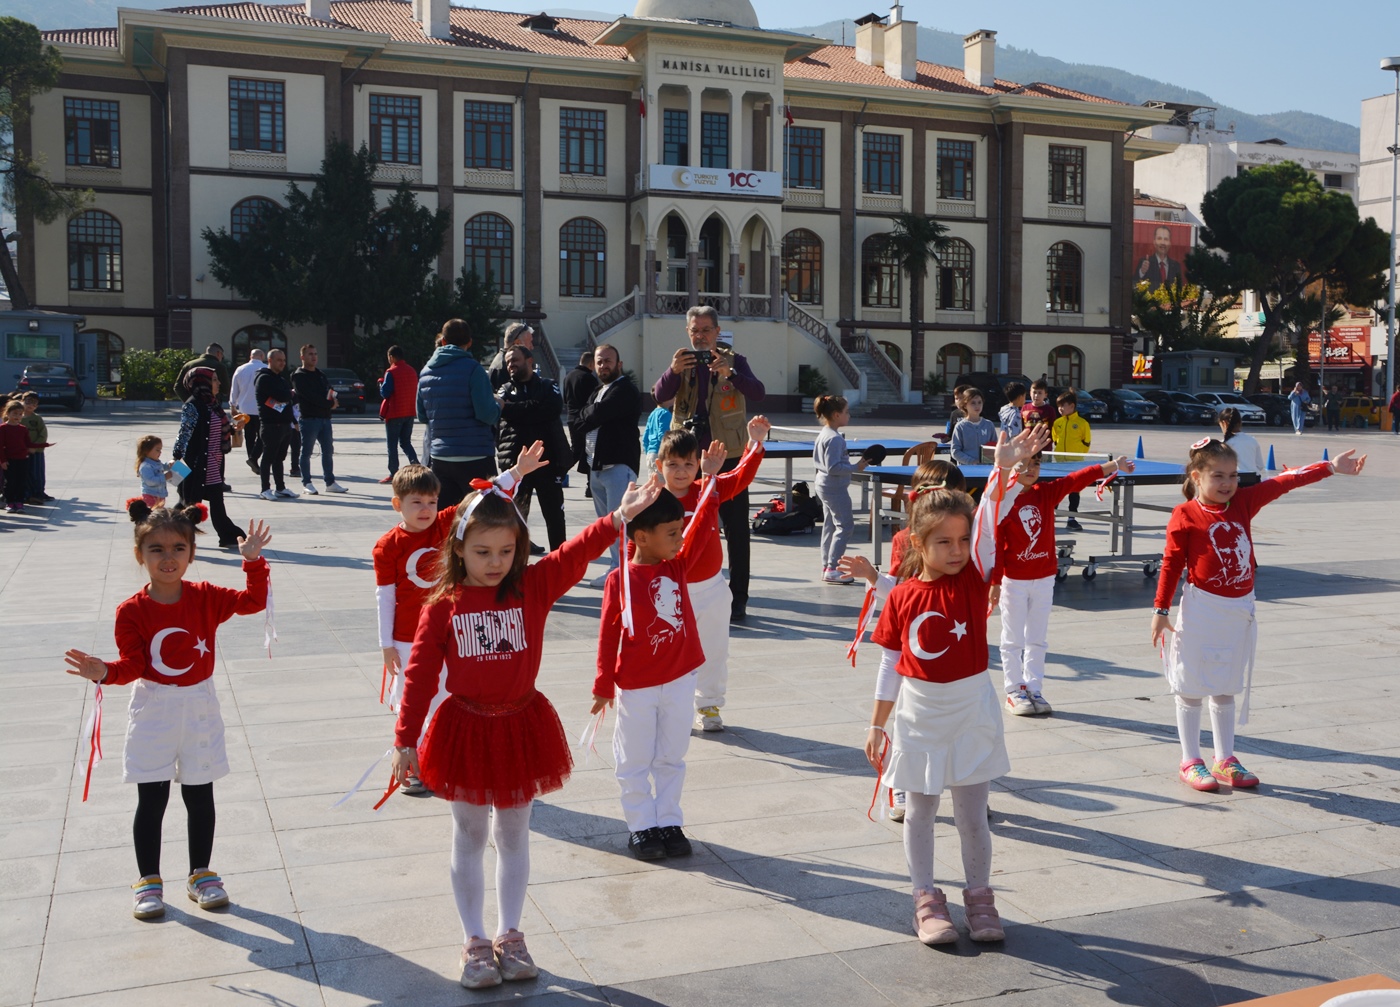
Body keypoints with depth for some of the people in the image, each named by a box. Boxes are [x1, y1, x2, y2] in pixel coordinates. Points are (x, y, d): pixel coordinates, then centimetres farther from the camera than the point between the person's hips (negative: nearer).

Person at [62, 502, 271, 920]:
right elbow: (132, 665, -10)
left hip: (199, 708, 2)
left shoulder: (206, 598, -5)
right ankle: (149, 883, 19)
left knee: (200, 796, 11)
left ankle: (201, 876, 26)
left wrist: (254, 562, -14)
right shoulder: (132, 611, -10)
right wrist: (105, 672, -28)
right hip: (154, 712, -2)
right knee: (151, 799, 3)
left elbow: (254, 601, -5)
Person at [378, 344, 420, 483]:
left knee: (392, 445, 2)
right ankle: (415, 464, -4)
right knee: (406, 442, 15)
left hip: (394, 414, -6)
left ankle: (393, 473, 2)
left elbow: (385, 393, -14)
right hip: (409, 413, 6)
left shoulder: (391, 372, -12)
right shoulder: (412, 371, 8)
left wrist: (381, 383, 3)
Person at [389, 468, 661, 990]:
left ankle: (509, 935, 31)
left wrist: (618, 518, -40)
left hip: (522, 727, 2)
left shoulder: (535, 587, -7)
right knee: (469, 839, 12)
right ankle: (475, 942, 27)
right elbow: (420, 673, -6)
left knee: (513, 836, 15)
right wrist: (405, 740, -7)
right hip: (465, 729, -1)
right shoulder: (442, 605, -9)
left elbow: (576, 553, -22)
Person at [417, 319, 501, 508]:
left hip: (439, 457, 5)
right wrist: (498, 405, 4)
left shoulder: (426, 371, 7)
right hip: (474, 458, -5)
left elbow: (422, 416, 13)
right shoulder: (472, 369, -11)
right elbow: (487, 414, -17)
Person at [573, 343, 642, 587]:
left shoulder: (625, 390, -7)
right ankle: (616, 565, 19)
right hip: (597, 464, 9)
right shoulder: (599, 391, 23)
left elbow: (599, 412, -20)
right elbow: (581, 424, 18)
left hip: (618, 464, -9)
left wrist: (584, 415, -1)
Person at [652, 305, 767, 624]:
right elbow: (659, 396, -7)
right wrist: (673, 371, -26)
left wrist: (730, 374, -31)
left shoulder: (734, 361, 2)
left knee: (736, 531, -1)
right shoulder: (683, 363, 8)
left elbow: (758, 394, -14)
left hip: (728, 456, -2)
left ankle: (738, 598, 5)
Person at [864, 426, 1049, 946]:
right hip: (918, 717, 0)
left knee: (972, 813, 8)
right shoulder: (901, 598, -6)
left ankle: (979, 897, 26)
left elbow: (989, 524, -22)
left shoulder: (974, 578, -6)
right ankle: (927, 900, 26)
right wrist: (877, 724, 4)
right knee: (920, 810, 11)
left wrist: (1003, 467, -36)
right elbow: (890, 665, 1)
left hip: (970, 712, 0)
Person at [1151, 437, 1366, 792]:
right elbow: (1171, 564, -10)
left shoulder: (1243, 501, 2)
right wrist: (1161, 609, -10)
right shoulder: (1185, 516, -12)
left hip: (1240, 610, 6)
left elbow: (1283, 482, 1)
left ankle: (1225, 760, 25)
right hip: (1201, 610, -5)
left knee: (1226, 689, 16)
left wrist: (1331, 467, -4)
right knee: (1191, 689, 5)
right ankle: (1190, 762, 15)